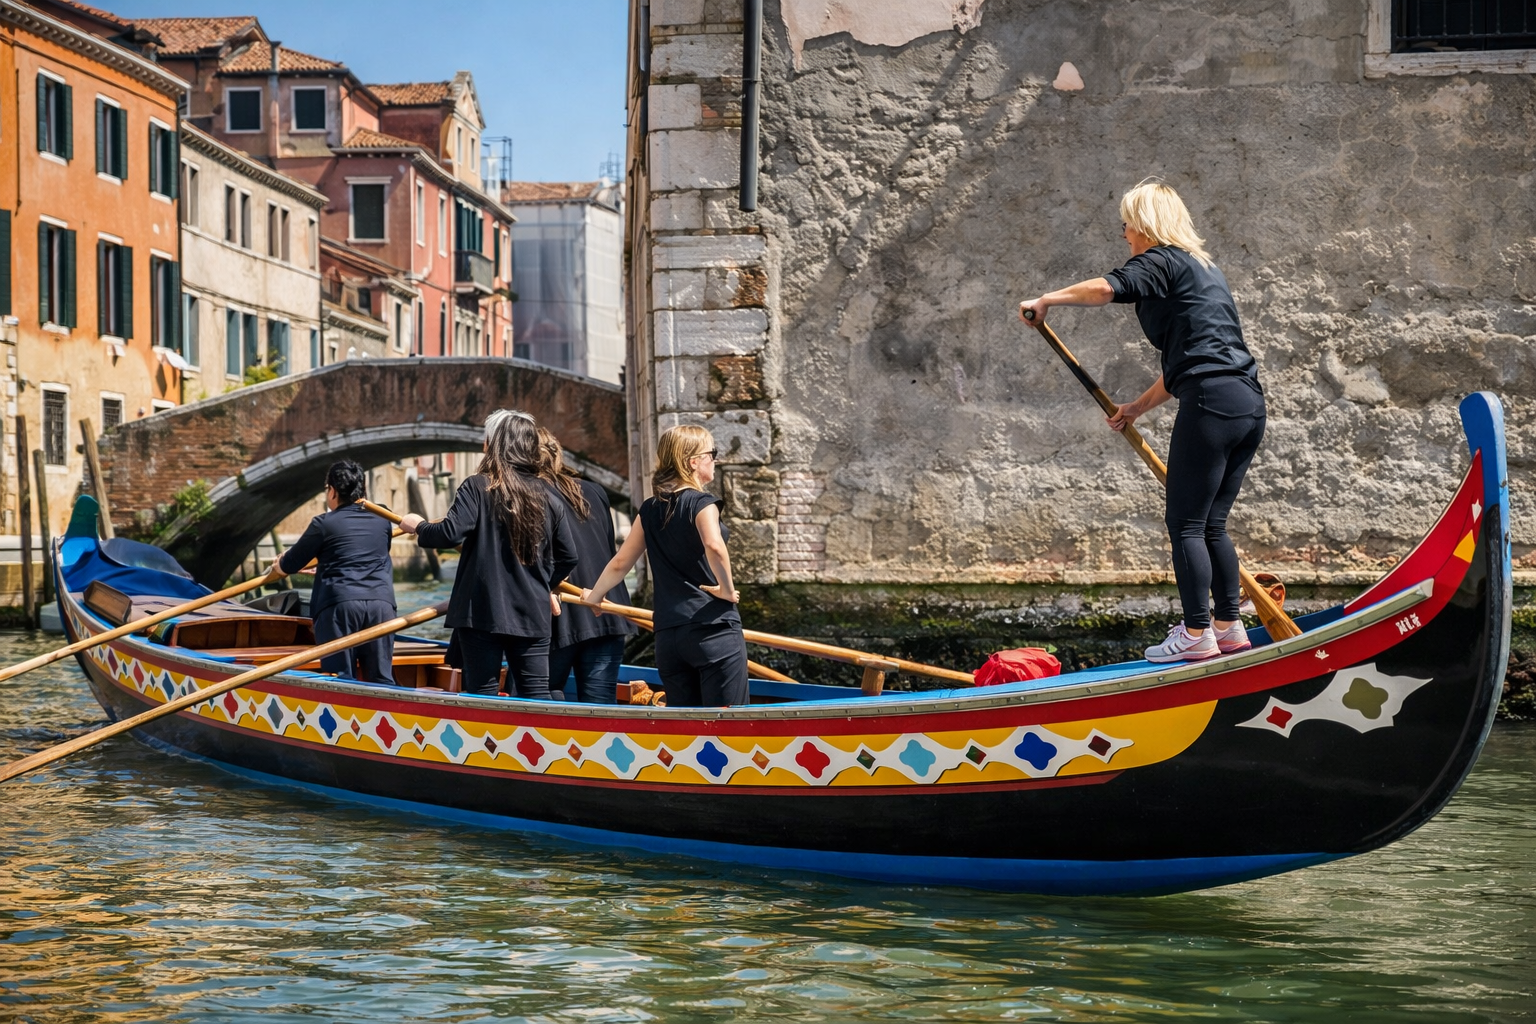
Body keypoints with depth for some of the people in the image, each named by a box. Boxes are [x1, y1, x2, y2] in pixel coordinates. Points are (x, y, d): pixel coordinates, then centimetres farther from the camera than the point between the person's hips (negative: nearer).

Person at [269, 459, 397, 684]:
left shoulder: (324, 524, 3)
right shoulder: (382, 523, 17)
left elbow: (286, 567, 10)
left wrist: (277, 568, 36)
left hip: (339, 604, -3)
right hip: (381, 604, 4)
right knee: (381, 680, 3)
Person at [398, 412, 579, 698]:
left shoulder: (477, 487, -7)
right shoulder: (549, 500, 7)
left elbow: (450, 534, -16)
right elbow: (568, 556, 12)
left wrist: (418, 527, 4)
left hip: (482, 612, -4)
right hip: (533, 615, 4)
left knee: (483, 693, 2)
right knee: (537, 696, 4)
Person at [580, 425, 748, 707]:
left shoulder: (649, 510, 12)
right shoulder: (702, 503, -6)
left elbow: (621, 563, 20)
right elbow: (714, 546, -26)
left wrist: (593, 595, 36)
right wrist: (727, 590, -12)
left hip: (668, 636, 6)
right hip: (714, 630, -6)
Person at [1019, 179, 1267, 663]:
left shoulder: (1162, 261, -1)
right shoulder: (1202, 268, 27)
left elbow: (1105, 288, -21)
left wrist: (1046, 300, -8)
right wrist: (1139, 408, 32)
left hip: (1211, 402, -9)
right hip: (1248, 404, 9)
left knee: (1186, 524, -3)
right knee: (1212, 524, 15)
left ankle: (1197, 633, -2)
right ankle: (1229, 628, 17)